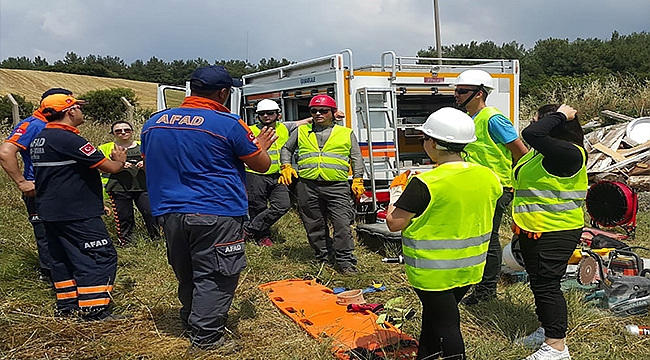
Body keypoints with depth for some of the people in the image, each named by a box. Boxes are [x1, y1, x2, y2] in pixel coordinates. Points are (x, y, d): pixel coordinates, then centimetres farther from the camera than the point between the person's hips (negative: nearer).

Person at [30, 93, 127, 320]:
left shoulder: (40, 139, 12)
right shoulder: (68, 139, -18)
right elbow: (110, 167, -19)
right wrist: (120, 161, 4)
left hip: (50, 212, 10)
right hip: (76, 213, -10)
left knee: (63, 258, 16)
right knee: (101, 257, -6)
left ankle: (67, 305, 22)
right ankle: (94, 310, -7)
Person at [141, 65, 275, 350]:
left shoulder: (154, 122, 8)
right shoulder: (228, 124, -9)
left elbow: (149, 165, 21)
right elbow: (262, 165, 0)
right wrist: (261, 146, 20)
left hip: (169, 213, 6)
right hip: (215, 213, -6)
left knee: (186, 275, 20)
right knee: (214, 277, 4)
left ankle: (191, 322, 36)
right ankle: (206, 337, 9)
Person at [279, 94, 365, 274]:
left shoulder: (346, 133, 13)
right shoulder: (301, 132, 16)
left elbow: (357, 158, 13)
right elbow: (286, 149, 25)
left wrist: (357, 180, 3)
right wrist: (286, 167, 9)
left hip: (337, 186, -2)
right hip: (308, 186, 2)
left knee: (342, 224, -10)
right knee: (314, 225, 8)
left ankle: (346, 261, -1)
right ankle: (324, 256, 23)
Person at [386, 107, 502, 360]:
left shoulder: (425, 184, -24)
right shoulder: (488, 177, -4)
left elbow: (394, 223, -19)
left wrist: (396, 191, -1)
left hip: (433, 270, -7)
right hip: (470, 267, 7)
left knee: (445, 324, 8)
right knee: (433, 313, 24)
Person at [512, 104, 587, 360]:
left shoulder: (569, 153, -21)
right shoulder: (541, 153, 11)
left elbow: (531, 134, -35)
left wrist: (560, 116, -20)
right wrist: (520, 227, 22)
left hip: (555, 231, -10)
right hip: (533, 229, 10)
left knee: (546, 285, -5)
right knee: (539, 282, 19)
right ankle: (548, 330, 36)